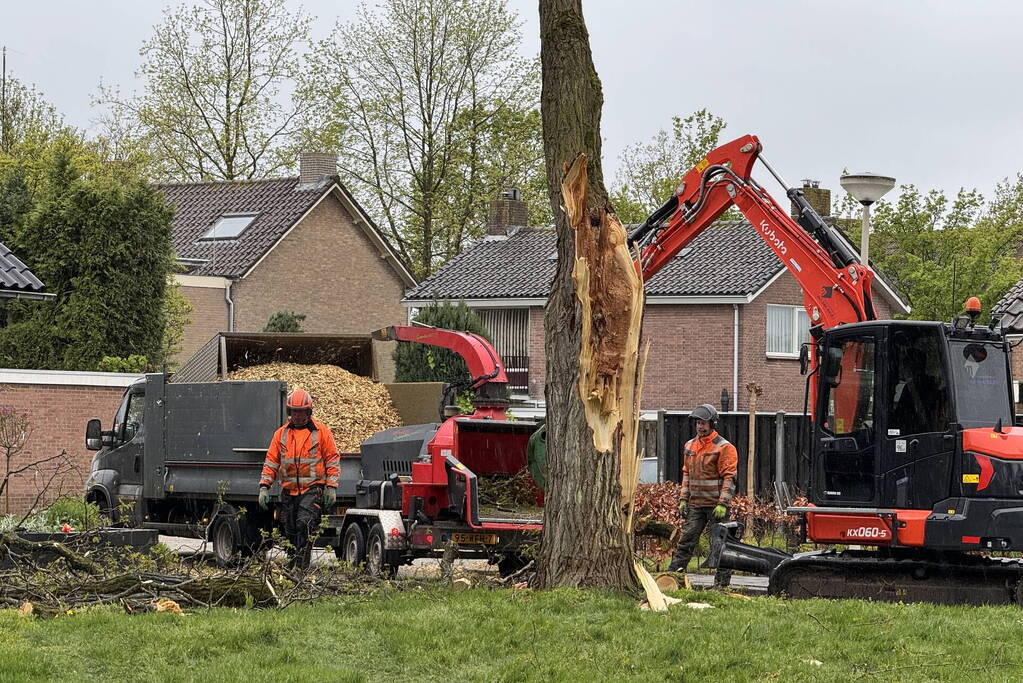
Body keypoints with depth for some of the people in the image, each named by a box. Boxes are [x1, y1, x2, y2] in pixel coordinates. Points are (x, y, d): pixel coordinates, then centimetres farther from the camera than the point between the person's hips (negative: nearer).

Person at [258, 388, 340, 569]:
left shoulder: (321, 432, 2)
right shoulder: (281, 433, 11)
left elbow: (333, 460, 3)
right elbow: (271, 461, 12)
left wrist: (332, 487, -4)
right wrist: (264, 486, 2)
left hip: (312, 489, -4)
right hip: (288, 491, 4)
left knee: (305, 524, -21)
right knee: (290, 531, 7)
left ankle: (302, 565, -21)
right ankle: (292, 566, 17)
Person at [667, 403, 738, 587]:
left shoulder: (724, 448, -8)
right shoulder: (690, 446, 12)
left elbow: (729, 478, -12)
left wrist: (723, 503, -18)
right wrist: (684, 499, 13)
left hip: (716, 505, -6)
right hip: (695, 504, 6)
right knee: (686, 540, 2)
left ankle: (722, 582, 4)